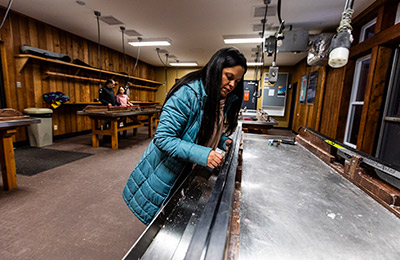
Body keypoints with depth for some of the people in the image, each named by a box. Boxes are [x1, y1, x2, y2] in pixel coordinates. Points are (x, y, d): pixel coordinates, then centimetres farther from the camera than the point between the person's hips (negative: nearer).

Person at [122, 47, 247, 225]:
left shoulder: (226, 100, -1)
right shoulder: (187, 93, -27)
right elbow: (163, 138, -28)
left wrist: (223, 141, -7)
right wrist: (201, 154, -36)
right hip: (165, 171, -6)